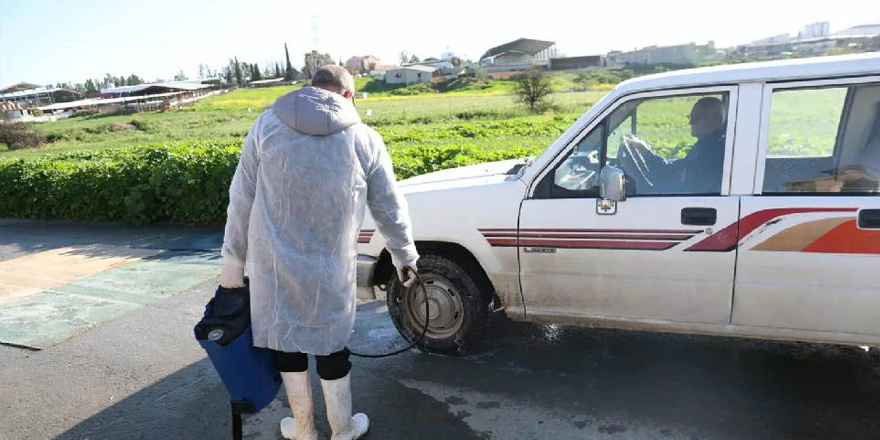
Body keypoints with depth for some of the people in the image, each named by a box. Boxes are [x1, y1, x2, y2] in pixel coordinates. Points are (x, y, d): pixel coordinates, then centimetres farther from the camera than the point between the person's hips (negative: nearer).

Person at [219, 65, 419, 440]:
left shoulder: (267, 125, 0)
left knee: (285, 339, 18)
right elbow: (390, 210, 6)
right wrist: (403, 255, 21)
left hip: (273, 265, 1)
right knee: (330, 345, 16)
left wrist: (234, 260, 10)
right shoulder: (364, 139, -2)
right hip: (331, 269, -1)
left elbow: (241, 200, 1)